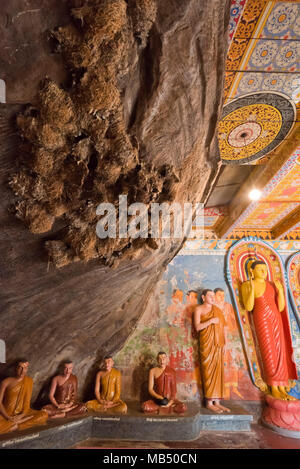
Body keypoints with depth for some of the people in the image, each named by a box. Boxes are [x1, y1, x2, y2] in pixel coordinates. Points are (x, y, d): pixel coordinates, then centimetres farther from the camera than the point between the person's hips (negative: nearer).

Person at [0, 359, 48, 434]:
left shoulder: (29, 381, 7)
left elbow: (27, 401, 3)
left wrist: (22, 415, -14)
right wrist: (8, 417, -17)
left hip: (21, 413, 3)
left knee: (44, 415, -23)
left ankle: (16, 426, -23)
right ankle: (21, 421, -20)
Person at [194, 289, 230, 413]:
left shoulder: (217, 310, 17)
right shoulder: (199, 309, 1)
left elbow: (223, 327, 16)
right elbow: (197, 327, -9)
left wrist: (224, 343, 9)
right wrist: (210, 321, -18)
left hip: (218, 344, 5)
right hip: (207, 343, -5)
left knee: (218, 371, 6)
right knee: (208, 371, -4)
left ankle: (217, 401, 13)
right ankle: (209, 402, 2)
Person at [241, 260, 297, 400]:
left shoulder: (272, 285, 11)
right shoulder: (247, 285, -2)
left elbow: (281, 307, 7)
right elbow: (248, 307, -12)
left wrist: (280, 289, -4)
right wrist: (252, 288, -20)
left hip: (276, 319, 5)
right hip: (261, 319, -5)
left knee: (279, 352, 3)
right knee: (269, 353, -6)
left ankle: (282, 387, 9)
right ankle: (274, 389, 1)